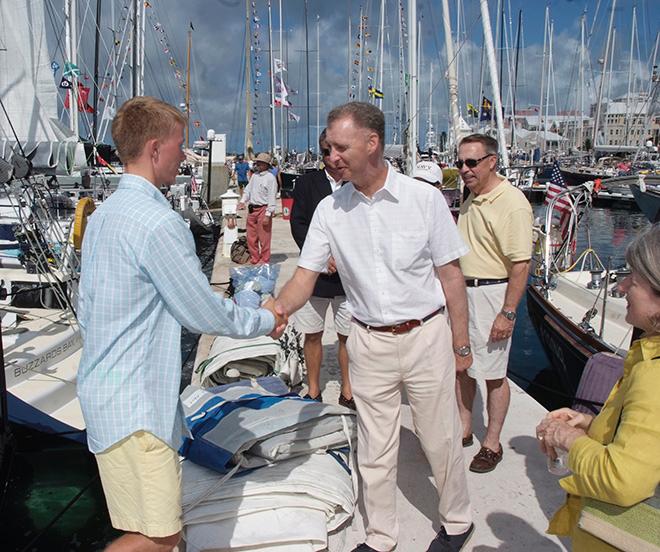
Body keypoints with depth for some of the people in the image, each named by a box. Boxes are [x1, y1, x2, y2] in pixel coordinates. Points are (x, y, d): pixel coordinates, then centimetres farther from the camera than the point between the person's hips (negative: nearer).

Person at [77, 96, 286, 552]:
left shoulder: (104, 214, 11)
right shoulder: (158, 222, -20)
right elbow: (204, 314, -14)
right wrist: (265, 321, 2)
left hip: (103, 390, 10)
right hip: (136, 404, -10)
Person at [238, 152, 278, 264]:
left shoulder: (270, 178, -9)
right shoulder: (254, 176, 13)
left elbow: (272, 198, -13)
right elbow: (248, 190, 21)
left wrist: (268, 215, -17)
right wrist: (243, 201, 3)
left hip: (263, 209, -7)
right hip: (252, 209, 7)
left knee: (264, 238, -2)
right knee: (251, 237, 12)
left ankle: (264, 261, 9)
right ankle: (254, 260, 25)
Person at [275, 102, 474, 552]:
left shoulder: (424, 198, -8)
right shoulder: (330, 210, -2)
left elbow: (450, 273, -4)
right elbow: (306, 276, -3)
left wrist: (461, 343, -2)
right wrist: (279, 308, -23)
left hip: (426, 335, -2)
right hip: (370, 342, 2)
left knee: (441, 439, 13)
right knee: (375, 449, 14)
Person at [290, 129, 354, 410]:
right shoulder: (307, 182, 3)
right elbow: (297, 223, -2)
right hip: (315, 271, 1)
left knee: (347, 335, 6)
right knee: (312, 334, 10)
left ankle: (347, 391, 23)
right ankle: (313, 391, 26)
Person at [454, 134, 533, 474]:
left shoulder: (512, 203, -18)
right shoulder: (471, 198, 10)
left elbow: (520, 265, -20)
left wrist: (508, 314, -22)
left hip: (490, 294, -8)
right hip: (461, 291, 8)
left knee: (493, 375, 4)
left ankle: (492, 444, 19)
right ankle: (464, 430, 32)